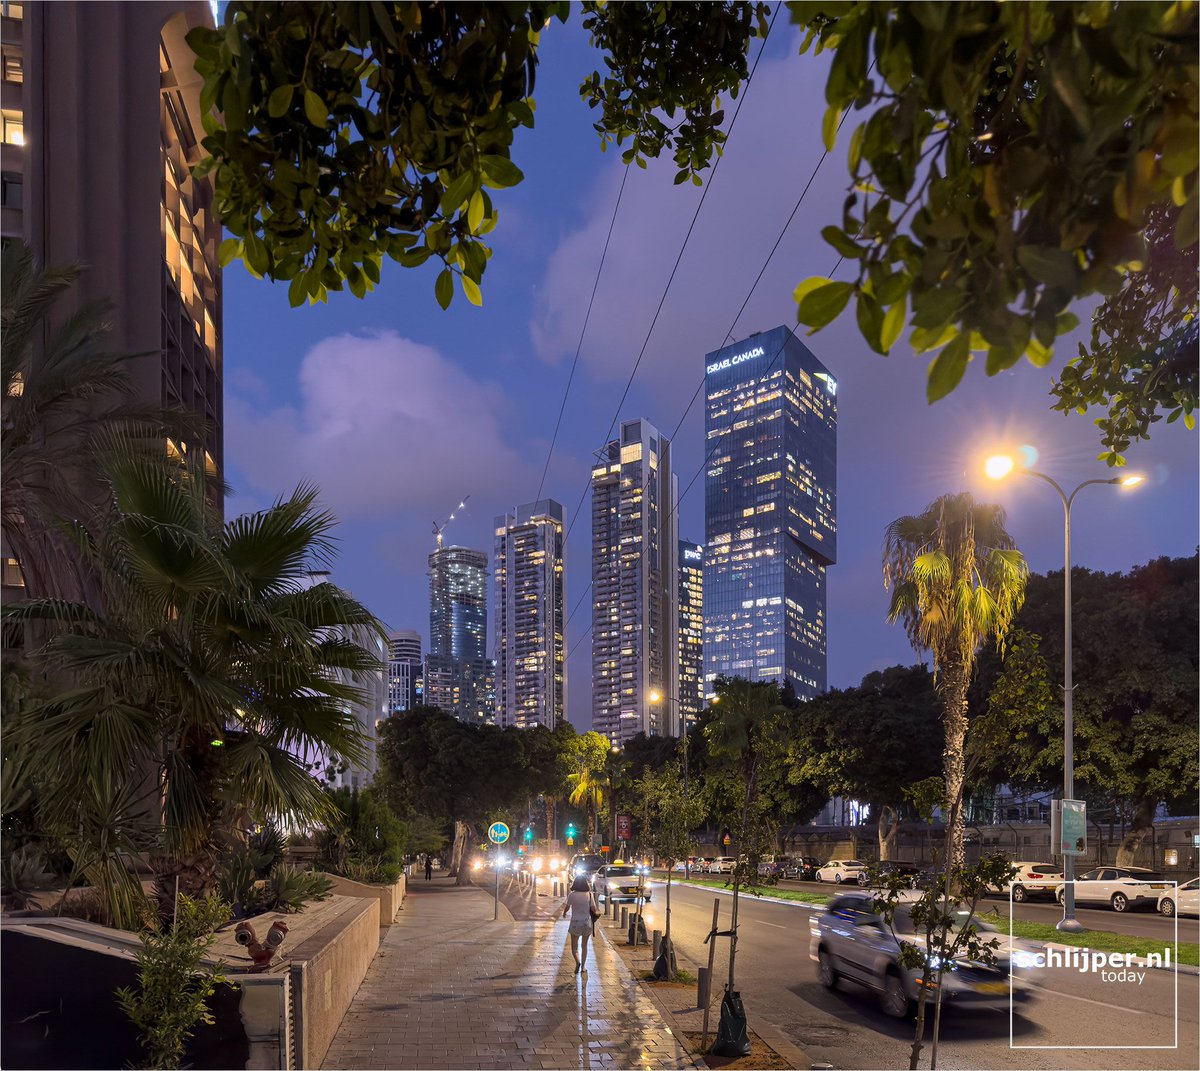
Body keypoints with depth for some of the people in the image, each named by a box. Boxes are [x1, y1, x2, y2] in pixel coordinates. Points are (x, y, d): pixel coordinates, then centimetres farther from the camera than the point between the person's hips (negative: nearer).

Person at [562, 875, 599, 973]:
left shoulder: (572, 894, -11)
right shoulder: (589, 894, -7)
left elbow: (567, 907, 1)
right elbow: (593, 909, -6)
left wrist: (564, 913, 23)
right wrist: (597, 913, 17)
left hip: (575, 923, -2)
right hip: (587, 922, 2)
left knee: (574, 946, 8)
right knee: (584, 946, 19)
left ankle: (578, 962, -18)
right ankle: (583, 966, 20)